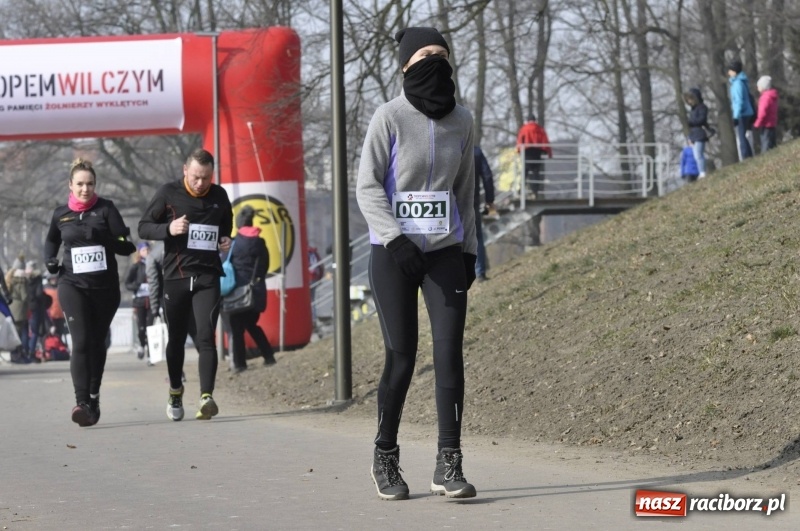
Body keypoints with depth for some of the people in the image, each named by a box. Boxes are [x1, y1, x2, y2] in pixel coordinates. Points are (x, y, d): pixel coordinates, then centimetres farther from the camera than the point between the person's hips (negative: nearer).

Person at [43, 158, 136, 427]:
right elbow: (51, 240, 26)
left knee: (98, 343, 11)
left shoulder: (106, 209, 0)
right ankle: (82, 402, -25)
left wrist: (101, 237, -22)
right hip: (73, 285, -1)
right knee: (81, 341, -15)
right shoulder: (61, 214, 6)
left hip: (105, 286, 1)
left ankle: (93, 397, 27)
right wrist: (50, 260, 7)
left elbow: (127, 247, -5)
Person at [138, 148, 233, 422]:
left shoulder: (219, 196, 7)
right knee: (176, 339, 10)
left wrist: (226, 241, 3)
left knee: (206, 337, -14)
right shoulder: (168, 194, -2)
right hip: (175, 276, 0)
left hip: (207, 277, 0)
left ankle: (206, 397, -21)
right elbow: (143, 227, 0)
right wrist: (168, 229, -19)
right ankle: (175, 393, 29)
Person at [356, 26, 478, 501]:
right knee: (401, 356, -1)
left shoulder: (460, 121, 8)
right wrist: (396, 240, -18)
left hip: (445, 252, 3)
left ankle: (449, 465, -7)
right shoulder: (391, 118, -5)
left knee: (450, 351, -8)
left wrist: (469, 249, 11)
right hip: (394, 254, -3)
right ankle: (385, 457, 16)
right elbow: (368, 186, -7)